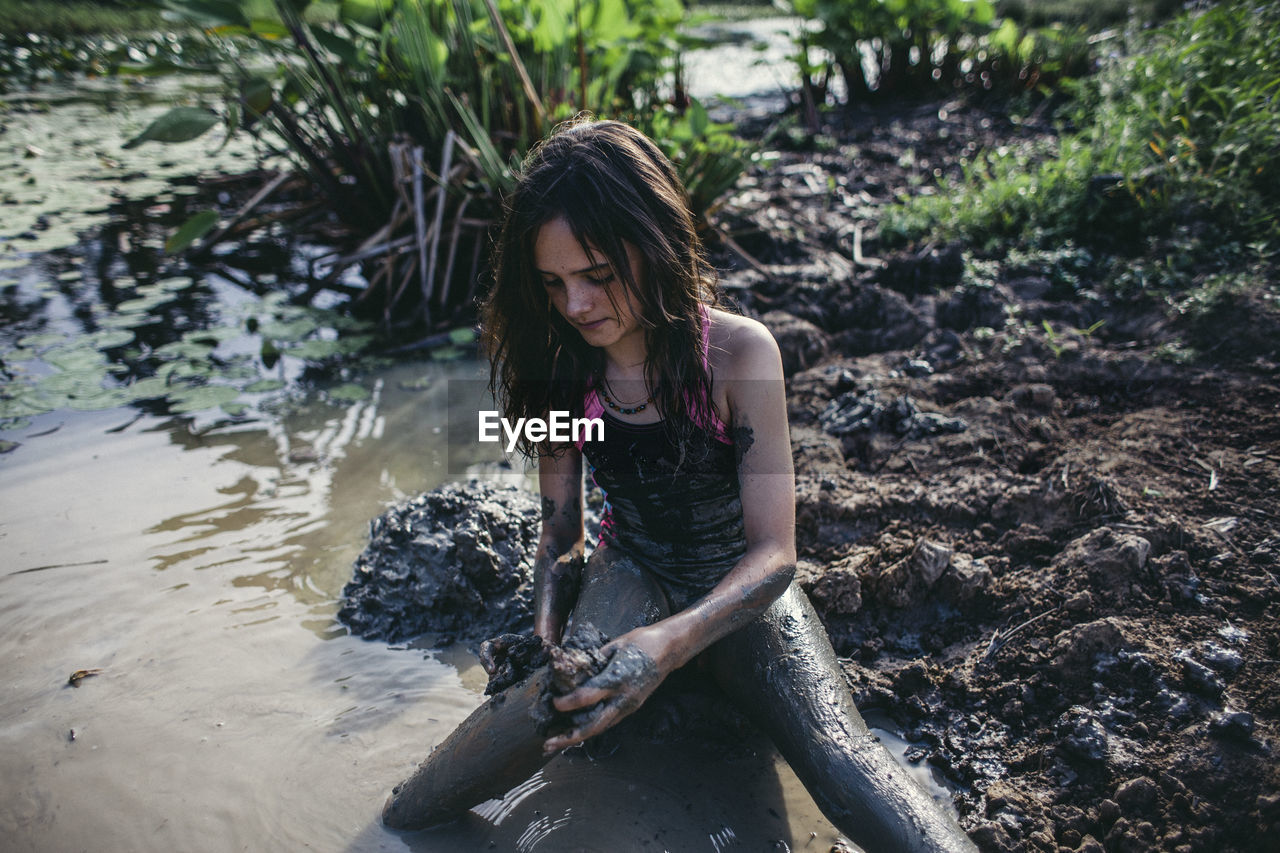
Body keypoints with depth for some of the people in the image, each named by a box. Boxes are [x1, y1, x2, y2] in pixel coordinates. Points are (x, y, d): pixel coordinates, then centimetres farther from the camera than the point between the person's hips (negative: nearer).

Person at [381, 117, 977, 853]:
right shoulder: (561, 369, -8)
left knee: (836, 751, -30)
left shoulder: (737, 352, -19)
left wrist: (670, 640, -37)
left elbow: (774, 552, -20)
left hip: (740, 587, -2)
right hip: (632, 575, 2)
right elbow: (561, 536, 0)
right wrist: (544, 643, -19)